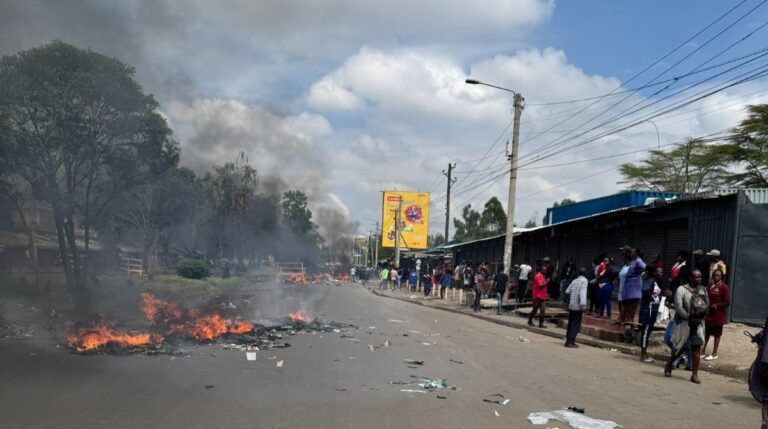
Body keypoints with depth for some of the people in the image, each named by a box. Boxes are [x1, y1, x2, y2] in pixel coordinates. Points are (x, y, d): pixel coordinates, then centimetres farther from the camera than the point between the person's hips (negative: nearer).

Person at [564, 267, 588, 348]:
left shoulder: (574, 281, 13)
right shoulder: (584, 281, -6)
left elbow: (567, 291, 8)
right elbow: (582, 293, -18)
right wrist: (583, 304, -24)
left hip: (571, 306, 7)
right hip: (577, 306, -6)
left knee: (571, 324, 13)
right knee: (576, 325, -3)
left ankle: (568, 340, 16)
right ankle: (570, 341, -7)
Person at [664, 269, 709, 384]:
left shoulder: (703, 289, 10)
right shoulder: (682, 289, -8)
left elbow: (707, 304, 13)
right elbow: (678, 306, -16)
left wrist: (701, 316, -5)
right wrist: (689, 318, -16)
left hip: (698, 323, 4)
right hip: (684, 322, -4)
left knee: (697, 348, 0)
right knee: (681, 347, 5)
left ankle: (695, 375, 3)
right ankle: (669, 365, 29)